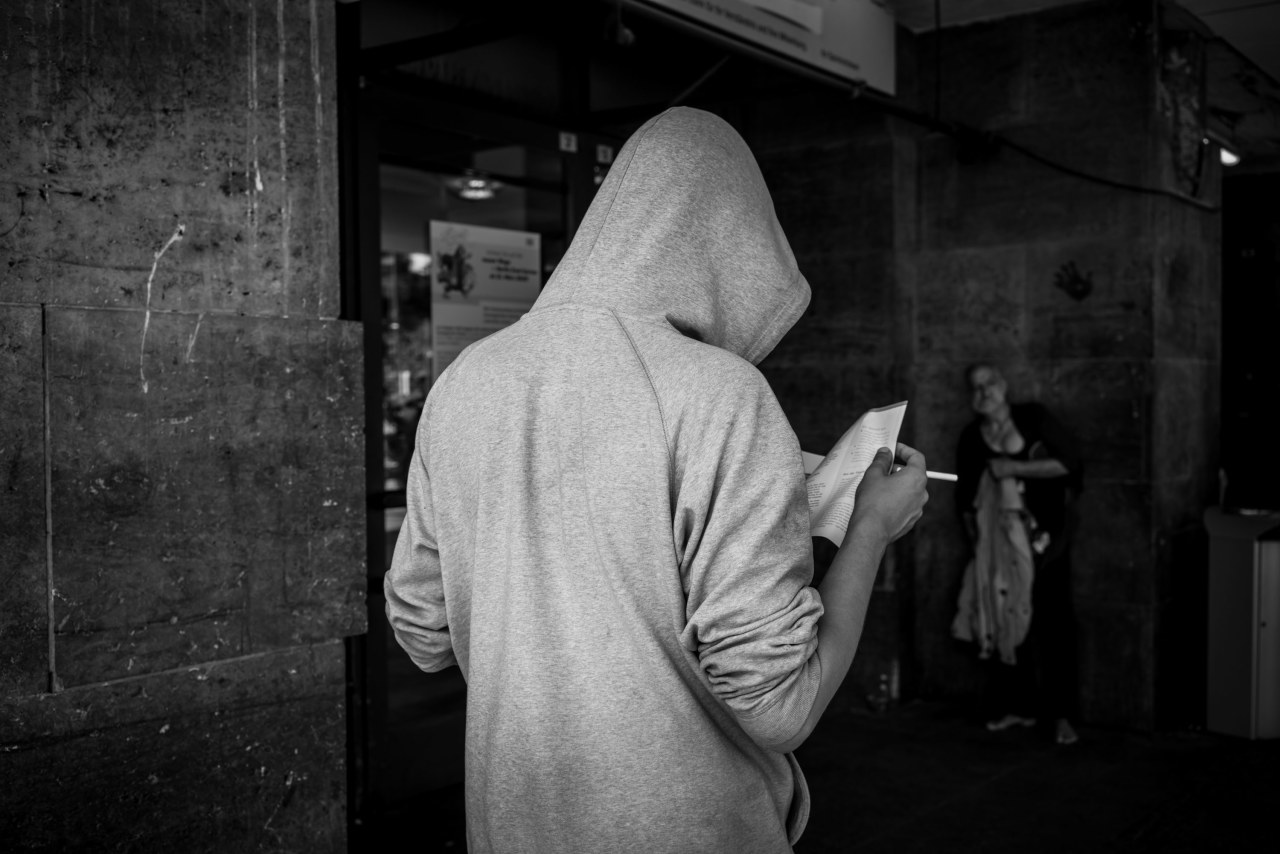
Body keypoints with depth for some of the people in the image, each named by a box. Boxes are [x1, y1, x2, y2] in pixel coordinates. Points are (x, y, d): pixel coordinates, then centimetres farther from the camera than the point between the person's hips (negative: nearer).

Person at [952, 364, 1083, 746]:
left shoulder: (1033, 419, -7)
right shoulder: (971, 438, 2)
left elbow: (1071, 463, -15)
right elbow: (965, 498, 10)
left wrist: (1016, 468, -18)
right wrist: (976, 539, 4)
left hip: (1044, 538, -3)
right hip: (998, 543, 3)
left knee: (1055, 624, -6)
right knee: (1005, 624, 4)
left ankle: (1062, 714, 0)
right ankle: (1018, 706, 17)